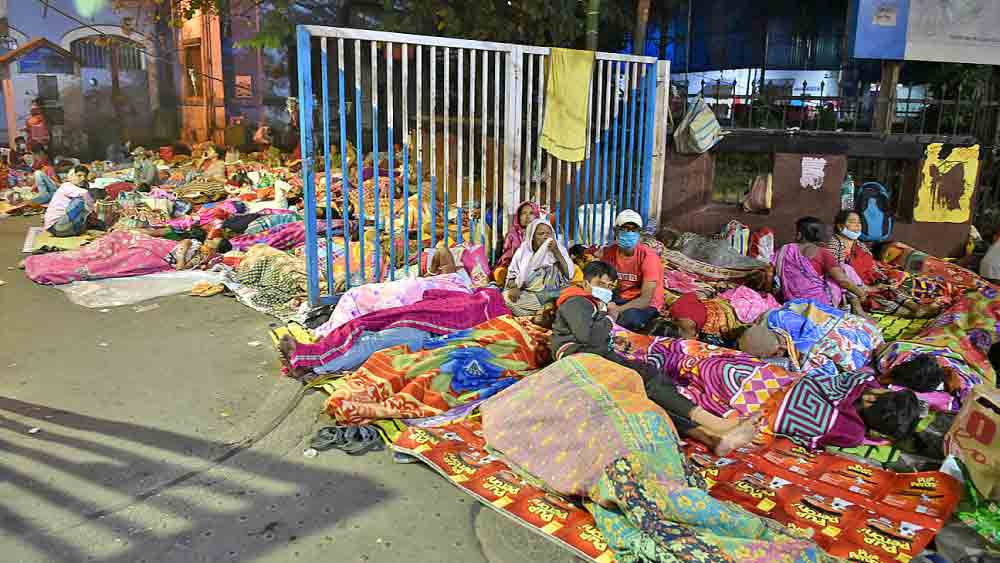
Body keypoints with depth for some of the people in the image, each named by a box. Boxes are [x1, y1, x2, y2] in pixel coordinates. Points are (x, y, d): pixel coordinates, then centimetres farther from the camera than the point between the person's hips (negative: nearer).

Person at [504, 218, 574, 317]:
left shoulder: (559, 249, 6)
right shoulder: (522, 251, 8)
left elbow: (568, 274, -5)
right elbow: (512, 274, 10)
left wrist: (556, 252, -13)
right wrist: (513, 288, -12)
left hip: (553, 295, -2)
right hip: (527, 295, 2)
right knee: (507, 298, -27)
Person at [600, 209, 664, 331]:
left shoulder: (648, 256, -20)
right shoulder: (609, 252, -6)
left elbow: (645, 300, -23)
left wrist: (616, 310, -35)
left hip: (647, 305, -4)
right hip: (620, 298, 4)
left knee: (630, 317, -38)